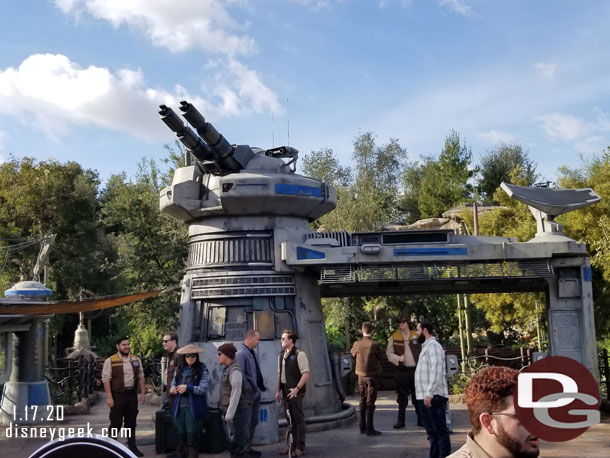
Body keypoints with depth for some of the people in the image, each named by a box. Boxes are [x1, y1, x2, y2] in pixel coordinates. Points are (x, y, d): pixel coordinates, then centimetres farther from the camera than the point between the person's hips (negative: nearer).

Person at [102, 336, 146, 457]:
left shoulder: (136, 360, 9)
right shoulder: (110, 361, -6)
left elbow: (141, 377, 13)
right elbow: (106, 379, -9)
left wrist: (142, 393, 7)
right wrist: (109, 397, -14)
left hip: (132, 395, 5)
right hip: (118, 396, -4)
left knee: (131, 422, 12)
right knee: (116, 423, 1)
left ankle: (132, 447, 20)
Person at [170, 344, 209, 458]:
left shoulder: (202, 369, -8)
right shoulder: (179, 367, 6)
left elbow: (203, 389, -13)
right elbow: (174, 381, 16)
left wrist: (187, 387, -24)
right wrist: (173, 388, -7)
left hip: (193, 408, -4)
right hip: (179, 407, 4)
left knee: (192, 435, 1)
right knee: (181, 434, 15)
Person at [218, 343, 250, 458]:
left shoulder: (234, 370, -16)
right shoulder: (228, 369, 12)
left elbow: (236, 393, -21)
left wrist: (229, 414, -21)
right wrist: (226, 413, 13)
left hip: (236, 412, -9)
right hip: (229, 412, 9)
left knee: (236, 444, -4)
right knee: (232, 443, 16)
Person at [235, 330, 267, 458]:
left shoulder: (251, 352, 12)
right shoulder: (241, 353, -18)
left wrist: (261, 386, 12)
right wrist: (249, 388, -20)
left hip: (256, 393, 10)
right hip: (248, 394, -10)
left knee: (254, 422, 17)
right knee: (246, 423, 0)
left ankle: (248, 447, 29)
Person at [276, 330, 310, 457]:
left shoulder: (299, 354, -12)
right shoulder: (281, 355, 11)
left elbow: (306, 373, -15)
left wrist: (297, 388, -19)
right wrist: (278, 391, 14)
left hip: (295, 391, -7)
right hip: (286, 391, 7)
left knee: (298, 418, 0)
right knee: (290, 418, 14)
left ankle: (300, 447, 7)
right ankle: (293, 445, 24)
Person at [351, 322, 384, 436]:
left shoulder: (357, 344, -6)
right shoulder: (374, 344, -15)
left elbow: (353, 354, 12)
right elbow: (381, 356, -1)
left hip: (361, 375, 4)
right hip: (372, 375, -4)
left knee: (362, 400, 14)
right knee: (370, 402, 0)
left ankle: (362, 427, 19)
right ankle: (369, 429, 0)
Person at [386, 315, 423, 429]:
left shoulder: (416, 335, 5)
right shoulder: (394, 337, 2)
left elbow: (423, 350, 12)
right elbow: (388, 353, 2)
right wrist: (398, 358, -15)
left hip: (416, 369, 1)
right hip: (401, 370, -1)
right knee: (402, 397, 6)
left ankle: (421, 419, 16)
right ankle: (400, 420, 15)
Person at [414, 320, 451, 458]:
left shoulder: (433, 346, -10)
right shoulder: (426, 346, 19)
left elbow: (436, 372, -20)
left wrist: (429, 393, -25)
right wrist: (425, 394, 18)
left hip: (434, 396, -10)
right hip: (424, 396, 10)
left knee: (440, 430, -5)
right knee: (431, 430, 14)